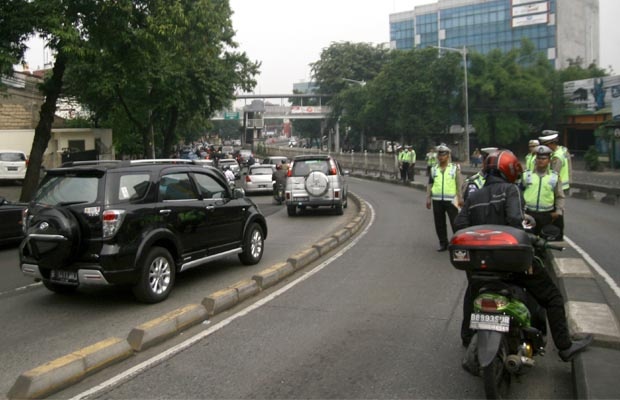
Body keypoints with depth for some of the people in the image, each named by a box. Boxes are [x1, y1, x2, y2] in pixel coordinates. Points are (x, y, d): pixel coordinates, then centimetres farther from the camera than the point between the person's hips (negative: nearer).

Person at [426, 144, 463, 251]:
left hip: (451, 200, -3)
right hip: (437, 200, 3)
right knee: (439, 224, 8)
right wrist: (428, 198, 7)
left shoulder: (455, 168, 4)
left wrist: (460, 197, -7)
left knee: (455, 223, -2)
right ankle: (443, 243, 19)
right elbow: (430, 184, 14)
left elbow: (460, 184, 1)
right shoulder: (434, 169, 12)